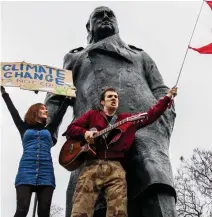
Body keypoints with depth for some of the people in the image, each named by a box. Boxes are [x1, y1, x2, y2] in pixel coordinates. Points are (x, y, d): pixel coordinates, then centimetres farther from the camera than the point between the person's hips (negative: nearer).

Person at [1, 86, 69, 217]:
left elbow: (60, 114, 26)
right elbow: (13, 111, 19)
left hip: (46, 173, 2)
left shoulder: (49, 130, 23)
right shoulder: (24, 128, 18)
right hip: (26, 171, -2)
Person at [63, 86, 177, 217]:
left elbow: (152, 114, 24)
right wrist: (85, 133, -1)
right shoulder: (92, 115, 24)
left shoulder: (128, 118, 27)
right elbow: (70, 129, 19)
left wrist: (168, 98, 18)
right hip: (92, 165, -1)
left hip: (116, 167, 1)